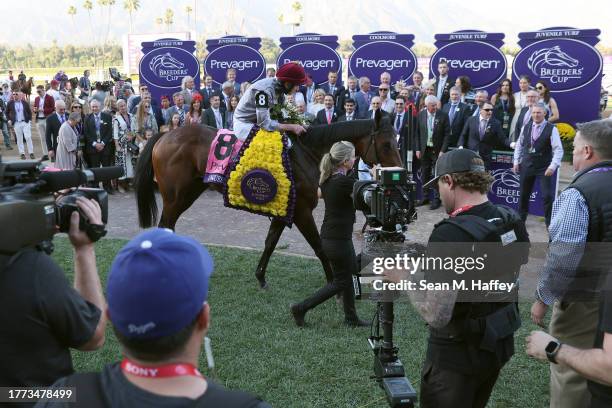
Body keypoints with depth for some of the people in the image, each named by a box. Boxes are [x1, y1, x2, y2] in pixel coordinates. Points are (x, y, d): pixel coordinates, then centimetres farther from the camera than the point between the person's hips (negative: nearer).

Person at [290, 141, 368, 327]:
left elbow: (320, 194, 26)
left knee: (349, 272, 19)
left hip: (327, 236, 9)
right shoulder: (346, 182, -22)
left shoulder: (327, 179, 4)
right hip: (339, 240, -9)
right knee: (341, 282, 6)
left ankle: (351, 318, 29)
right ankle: (301, 308, 8)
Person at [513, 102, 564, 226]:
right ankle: (520, 219, 29)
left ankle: (550, 223, 8)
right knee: (524, 194, 14)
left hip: (544, 168, -4)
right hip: (526, 165, 4)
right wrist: (516, 162, 6)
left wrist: (552, 166, -21)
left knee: (548, 196, -5)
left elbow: (558, 149, -13)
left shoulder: (551, 129, -10)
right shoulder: (526, 127, 3)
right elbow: (519, 145, 12)